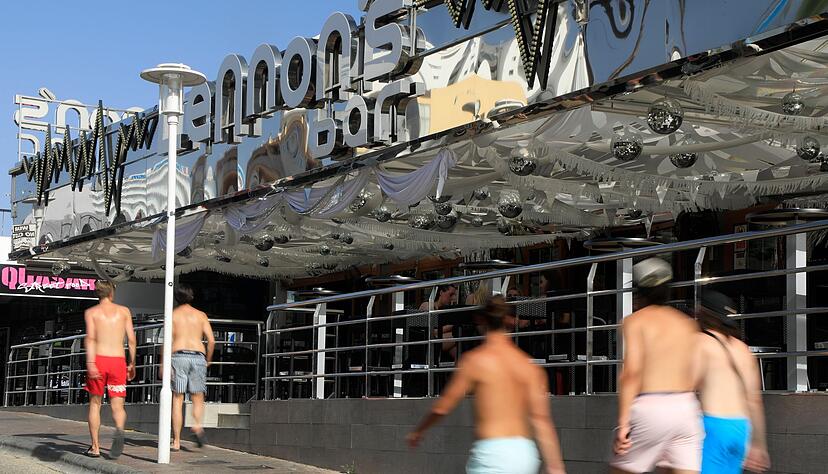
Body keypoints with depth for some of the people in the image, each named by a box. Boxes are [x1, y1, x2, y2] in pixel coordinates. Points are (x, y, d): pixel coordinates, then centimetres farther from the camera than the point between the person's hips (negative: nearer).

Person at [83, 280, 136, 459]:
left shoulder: (91, 312, 6)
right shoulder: (124, 311, 12)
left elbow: (90, 337, -9)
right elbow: (131, 339, 6)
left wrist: (90, 362, -18)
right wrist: (132, 363, 16)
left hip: (99, 359, -1)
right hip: (118, 361, 1)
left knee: (95, 403, 15)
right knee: (117, 406, 1)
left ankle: (95, 447, 15)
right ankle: (119, 430, -33)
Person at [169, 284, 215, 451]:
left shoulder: (173, 314, 8)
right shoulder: (200, 315, 13)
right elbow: (211, 340, 5)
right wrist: (208, 360, 17)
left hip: (179, 355, -1)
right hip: (198, 356, 1)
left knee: (177, 400, 2)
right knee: (198, 399, 9)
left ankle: (176, 441, -1)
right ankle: (198, 425, -21)